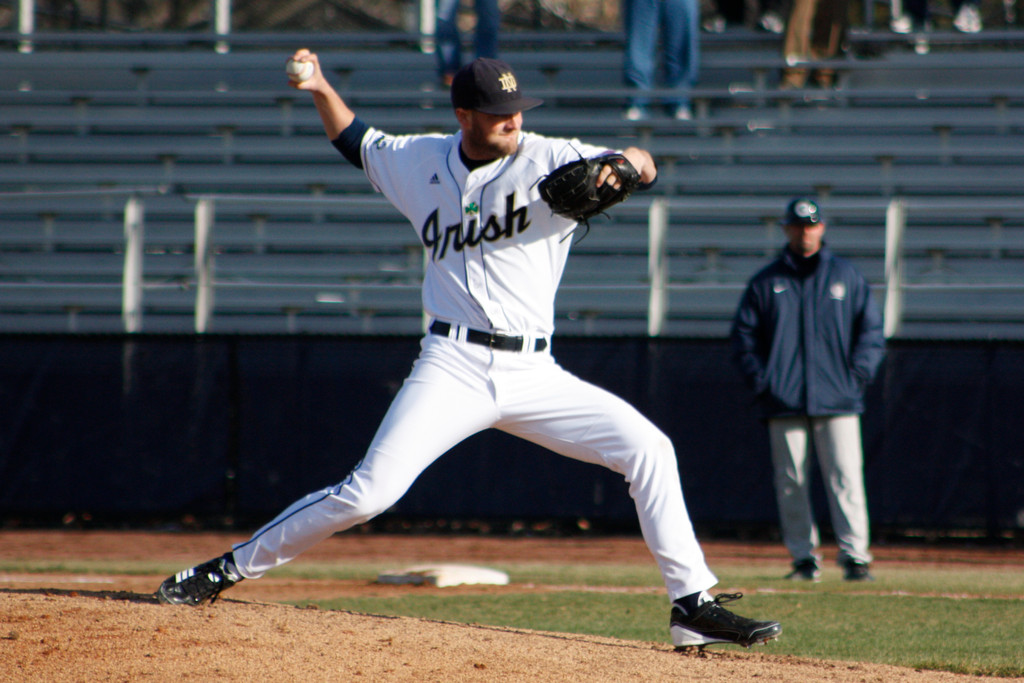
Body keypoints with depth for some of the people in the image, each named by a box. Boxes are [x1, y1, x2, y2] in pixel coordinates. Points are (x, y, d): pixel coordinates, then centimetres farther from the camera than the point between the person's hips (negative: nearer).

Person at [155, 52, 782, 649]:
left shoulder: (549, 161, -1)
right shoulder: (421, 162, 8)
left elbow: (645, 166, -12)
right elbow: (358, 142, 27)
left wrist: (624, 164, -33)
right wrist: (321, 89, 14)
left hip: (534, 374, 1)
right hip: (454, 369, -1)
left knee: (648, 448, -13)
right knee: (370, 492, -15)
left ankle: (693, 603, -8)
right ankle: (229, 569, -3)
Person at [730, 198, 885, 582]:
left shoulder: (846, 276, 12)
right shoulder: (766, 282, 11)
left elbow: (871, 331, 11)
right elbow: (744, 336, 11)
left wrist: (857, 374, -1)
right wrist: (760, 380, -2)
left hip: (837, 401, -1)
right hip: (784, 402, 1)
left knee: (846, 478, -9)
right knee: (790, 482, 0)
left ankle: (855, 557, -10)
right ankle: (804, 557, 7)